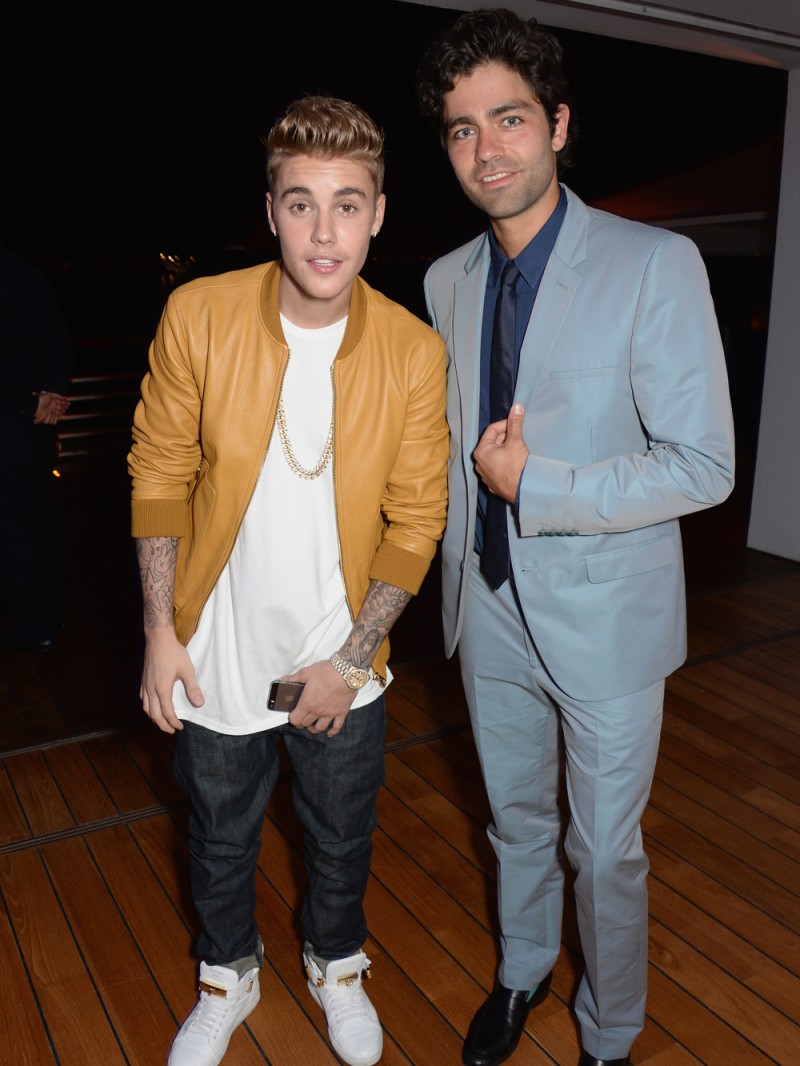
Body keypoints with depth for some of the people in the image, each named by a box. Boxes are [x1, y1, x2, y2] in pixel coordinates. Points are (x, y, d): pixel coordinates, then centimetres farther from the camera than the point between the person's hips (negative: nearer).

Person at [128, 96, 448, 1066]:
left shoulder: (415, 352, -12)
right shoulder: (198, 315, -13)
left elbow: (416, 518, -6)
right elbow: (159, 473, -5)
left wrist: (351, 659, -10)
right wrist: (160, 628, -7)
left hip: (340, 662, 0)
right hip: (216, 654, 0)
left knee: (341, 840, 22)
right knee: (220, 841, 22)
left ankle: (335, 966, 54)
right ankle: (228, 977, 52)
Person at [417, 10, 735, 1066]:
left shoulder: (655, 264, -14)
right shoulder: (446, 279, 3)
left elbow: (703, 465, -18)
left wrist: (531, 486, -19)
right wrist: (455, 566, 12)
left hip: (603, 620, -4)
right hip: (492, 612, 5)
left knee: (604, 850, 14)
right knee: (517, 819, 24)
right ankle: (523, 974, 51)